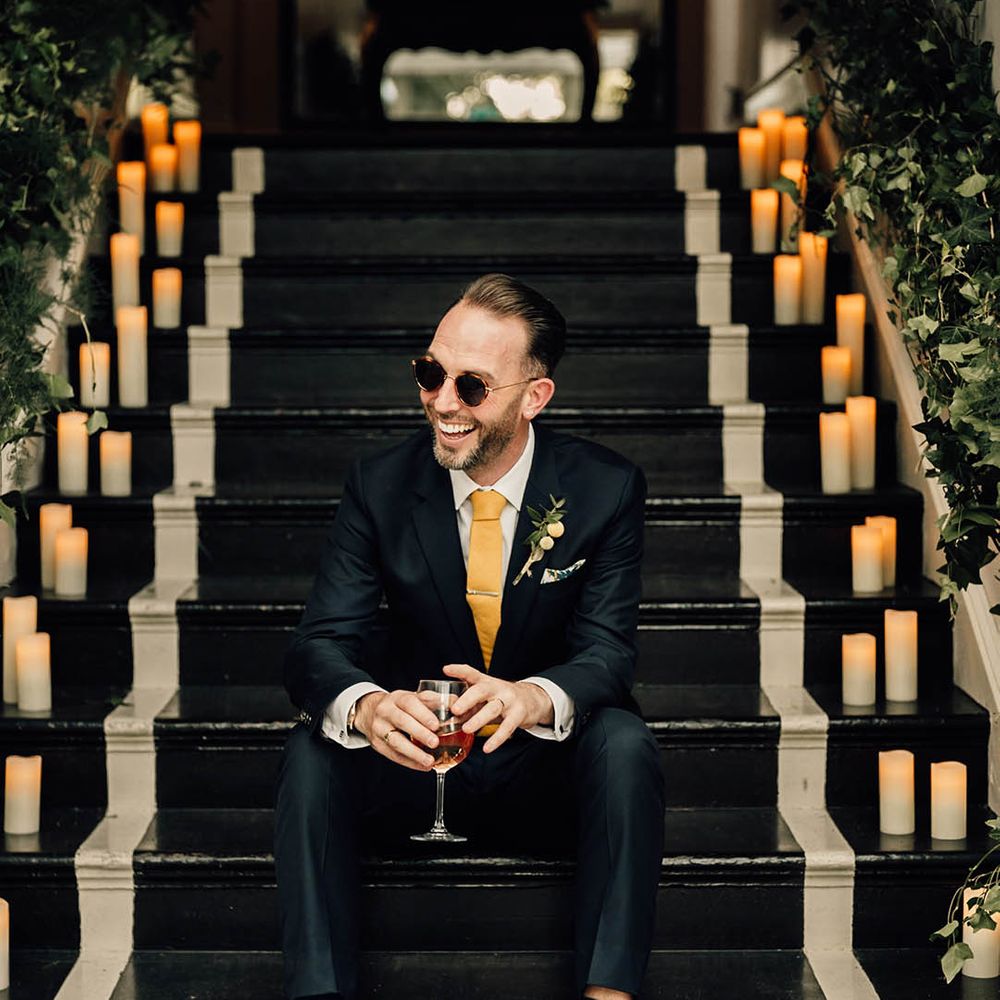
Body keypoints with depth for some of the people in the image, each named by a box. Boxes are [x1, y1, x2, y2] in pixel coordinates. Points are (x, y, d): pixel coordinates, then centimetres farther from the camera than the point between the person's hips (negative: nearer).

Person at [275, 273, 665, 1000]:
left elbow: (608, 647, -14)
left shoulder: (606, 489, -8)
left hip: (542, 767, -1)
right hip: (413, 759, 1)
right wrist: (365, 706, -39)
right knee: (314, 749, -27)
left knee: (623, 742, -31)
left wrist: (536, 696, -40)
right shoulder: (380, 486, -6)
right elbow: (321, 642, -13)